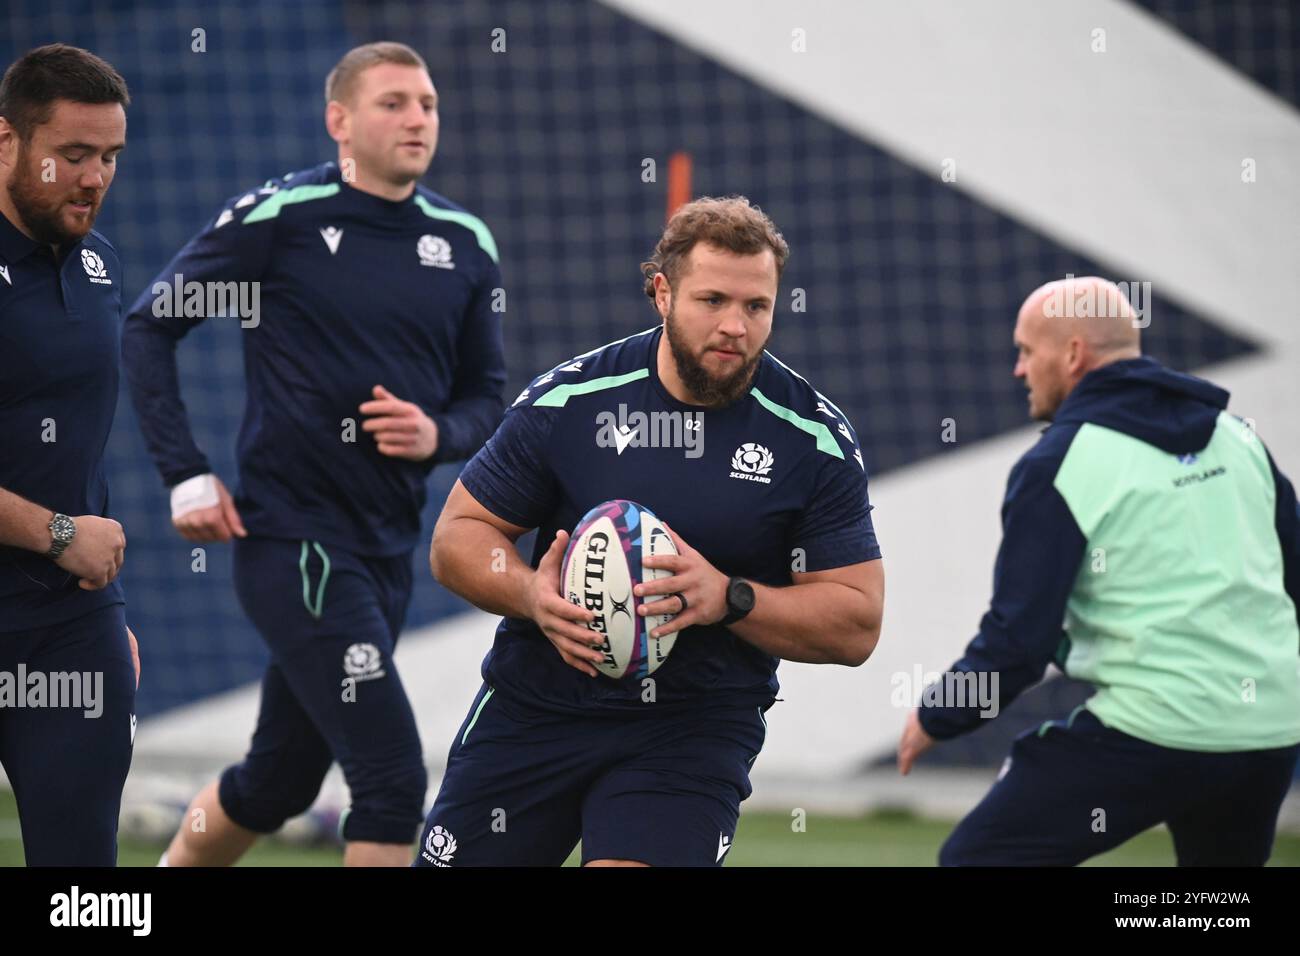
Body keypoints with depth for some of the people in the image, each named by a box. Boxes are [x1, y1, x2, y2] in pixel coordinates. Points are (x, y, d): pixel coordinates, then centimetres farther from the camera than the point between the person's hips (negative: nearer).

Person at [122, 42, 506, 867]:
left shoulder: (465, 242, 8)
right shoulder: (279, 216, -7)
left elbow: (486, 394, 15)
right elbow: (149, 326, -1)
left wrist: (439, 434, -8)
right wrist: (185, 474, -7)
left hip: (390, 546, 6)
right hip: (293, 538, -6)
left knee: (277, 782, 17)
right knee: (394, 777, -16)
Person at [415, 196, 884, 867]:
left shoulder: (816, 440, -6)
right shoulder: (568, 400, -5)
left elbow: (857, 623, -5)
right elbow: (457, 537, 2)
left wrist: (728, 599, -21)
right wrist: (530, 593, -20)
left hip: (696, 729, -2)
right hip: (533, 705, 2)